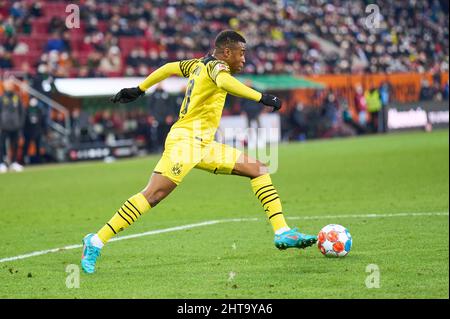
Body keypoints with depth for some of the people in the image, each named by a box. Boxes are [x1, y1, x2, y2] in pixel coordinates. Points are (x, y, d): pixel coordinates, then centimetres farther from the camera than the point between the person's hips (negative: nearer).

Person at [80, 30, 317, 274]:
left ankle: (282, 233, 2)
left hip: (203, 145, 10)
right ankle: (96, 242, -15)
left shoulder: (200, 64, 18)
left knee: (258, 169, 7)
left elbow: (170, 68, 31)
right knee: (153, 194, -17)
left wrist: (139, 90, 39)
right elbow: (225, 82, -32)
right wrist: (261, 98, -33)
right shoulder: (216, 65, -8)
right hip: (186, 138, -10)